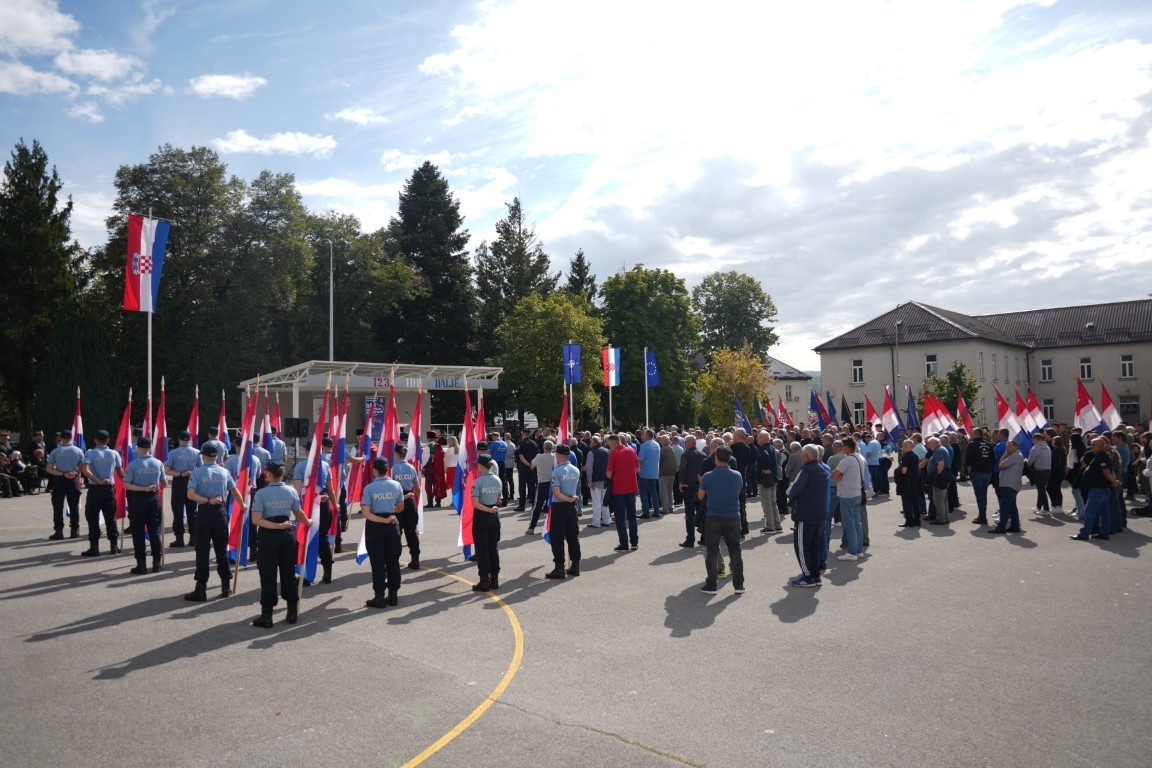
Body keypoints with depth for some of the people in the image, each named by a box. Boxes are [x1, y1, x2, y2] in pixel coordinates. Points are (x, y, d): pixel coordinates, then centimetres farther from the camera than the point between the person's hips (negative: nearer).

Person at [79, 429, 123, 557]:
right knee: (111, 517, 10)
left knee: (93, 518, 3)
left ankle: (94, 547, 2)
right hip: (109, 489, 3)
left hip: (95, 489, -3)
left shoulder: (90, 453, -6)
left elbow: (85, 470, -20)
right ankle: (114, 545, 12)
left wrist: (98, 481, -17)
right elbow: (120, 472, 5)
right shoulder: (114, 454, 2)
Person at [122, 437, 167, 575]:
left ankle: (141, 564, 5)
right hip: (153, 498, 3)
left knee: (138, 532, 4)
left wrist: (143, 489, -13)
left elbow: (126, 485, -16)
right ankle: (157, 563, 11)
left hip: (137, 499, -3)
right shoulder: (158, 463, -2)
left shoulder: (133, 465, -11)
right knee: (155, 530, 10)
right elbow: (163, 483, 6)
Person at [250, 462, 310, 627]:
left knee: (268, 576, 3)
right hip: (288, 535, 4)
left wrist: (277, 526, -12)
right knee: (288, 574, 12)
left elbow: (256, 520, -17)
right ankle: (292, 612, 19)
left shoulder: (261, 493, -10)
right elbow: (299, 514, 12)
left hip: (269, 536, -3)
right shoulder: (291, 491, 0)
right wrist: (308, 522, 31)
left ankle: (267, 616, 7)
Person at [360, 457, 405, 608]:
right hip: (393, 525, 3)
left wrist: (383, 520, -12)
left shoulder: (369, 488, -12)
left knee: (378, 562, 3)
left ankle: (379, 596, 6)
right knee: (393, 561, 10)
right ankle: (393, 594, 15)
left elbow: (365, 513, -17)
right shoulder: (397, 485, -2)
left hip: (375, 527, -3)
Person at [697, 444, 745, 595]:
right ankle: (739, 585, 17)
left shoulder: (708, 476, -12)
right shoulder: (737, 476, -5)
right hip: (733, 518, 2)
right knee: (735, 552, 12)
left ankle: (711, 585, 10)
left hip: (713, 518, -2)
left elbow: (700, 496, 1)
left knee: (711, 553, 7)